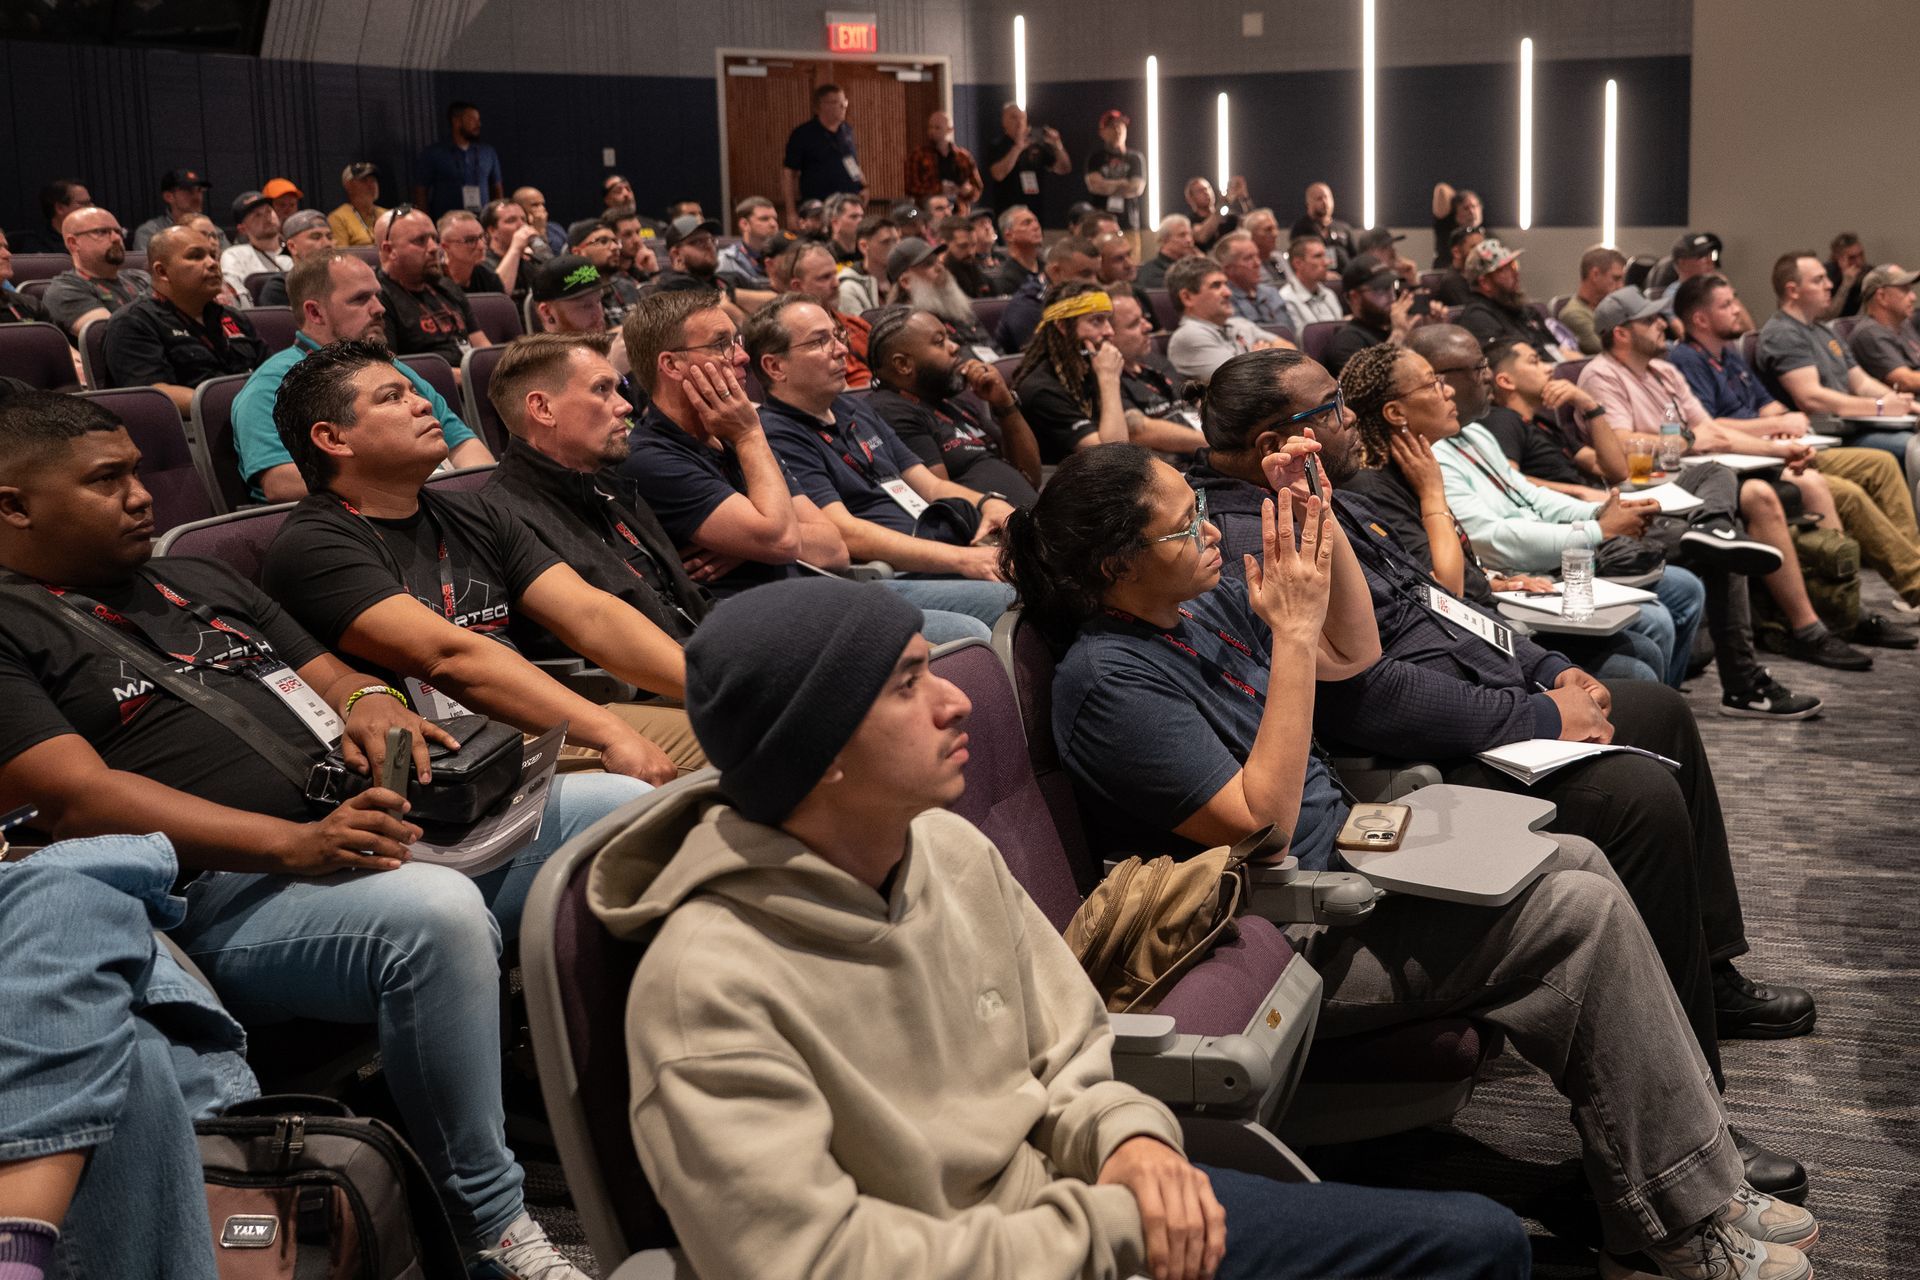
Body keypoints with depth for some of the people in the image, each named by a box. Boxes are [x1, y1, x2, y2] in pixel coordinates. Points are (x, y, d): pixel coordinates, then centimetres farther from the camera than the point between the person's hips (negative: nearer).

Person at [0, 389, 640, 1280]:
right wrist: (293, 844, -25)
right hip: (226, 890, -8)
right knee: (434, 912, -37)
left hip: (376, 826, 8)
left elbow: (332, 674, 26)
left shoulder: (199, 583, 25)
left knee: (620, 806, -4)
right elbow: (76, 798, -14)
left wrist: (369, 701, -2)